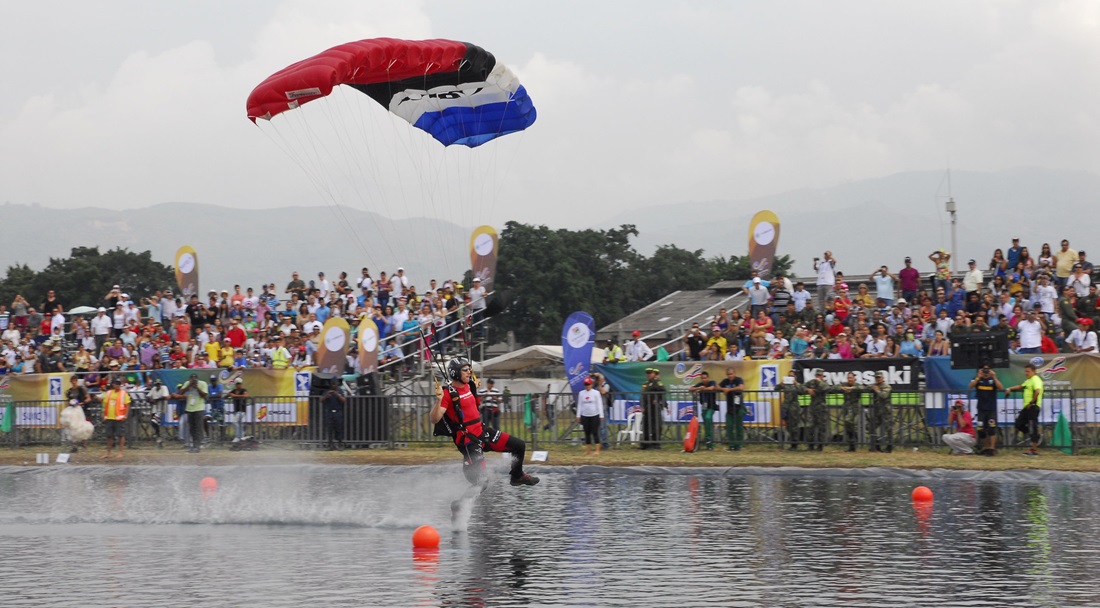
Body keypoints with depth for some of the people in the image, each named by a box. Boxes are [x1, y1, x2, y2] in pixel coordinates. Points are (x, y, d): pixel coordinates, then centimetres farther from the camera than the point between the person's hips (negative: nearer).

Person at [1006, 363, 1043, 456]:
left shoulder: (1036, 380, -12)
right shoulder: (1029, 380, 19)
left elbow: (1037, 391, -28)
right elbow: (1021, 386, 34)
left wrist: (1032, 402, -22)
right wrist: (1010, 389, 21)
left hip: (1033, 407, -10)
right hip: (1027, 407, 10)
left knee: (1032, 427, -6)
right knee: (1019, 424, 10)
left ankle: (1034, 450, -2)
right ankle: (1035, 436, 21)